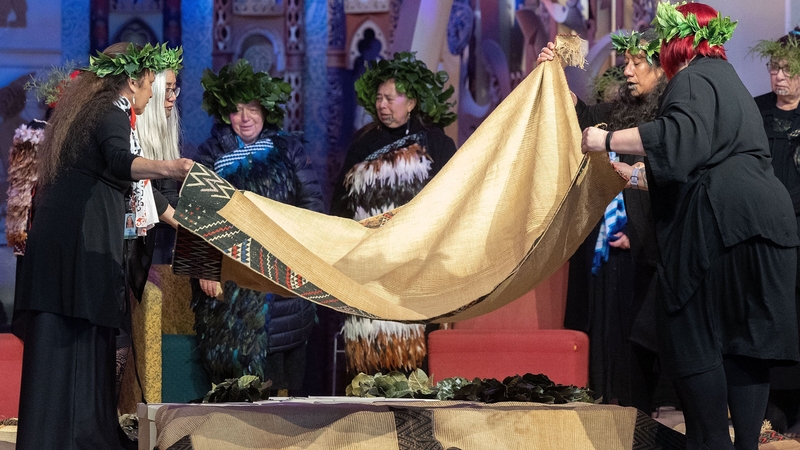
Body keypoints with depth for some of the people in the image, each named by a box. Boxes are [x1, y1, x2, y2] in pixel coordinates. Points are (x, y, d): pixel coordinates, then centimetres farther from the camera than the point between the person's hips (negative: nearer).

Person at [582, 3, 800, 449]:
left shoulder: (693, 80, -4)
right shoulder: (727, 79, 26)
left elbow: (680, 136, -23)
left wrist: (608, 140, -15)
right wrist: (646, 177, 48)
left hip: (718, 223, -9)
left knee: (693, 338, -3)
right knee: (746, 342, 6)